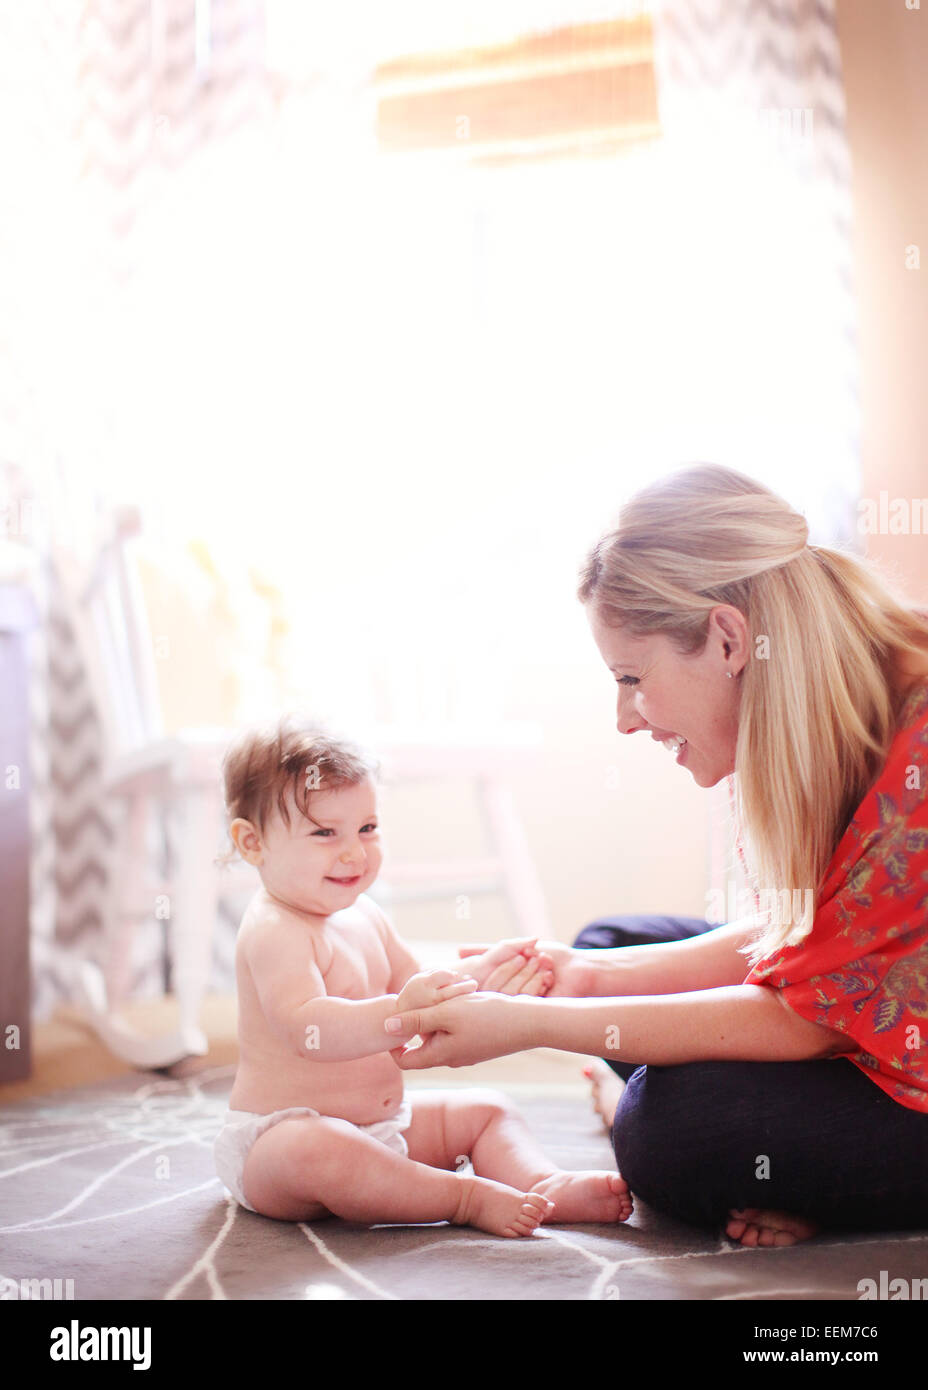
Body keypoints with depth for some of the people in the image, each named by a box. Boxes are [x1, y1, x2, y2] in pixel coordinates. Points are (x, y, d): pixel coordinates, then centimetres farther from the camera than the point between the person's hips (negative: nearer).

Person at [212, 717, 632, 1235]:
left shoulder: (363, 916, 10)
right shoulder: (273, 930, -21)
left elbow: (420, 988, 13)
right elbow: (307, 1028, -36)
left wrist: (482, 978, -5)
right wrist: (399, 1014, -50)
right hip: (278, 1134, -9)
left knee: (488, 1109, 10)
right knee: (312, 1152, -41)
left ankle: (545, 1183, -14)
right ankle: (466, 1197, -32)